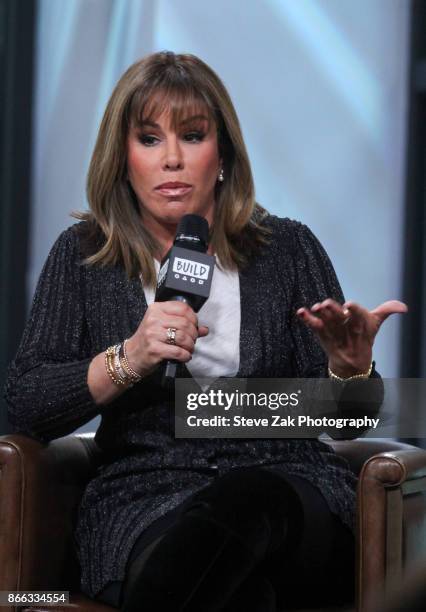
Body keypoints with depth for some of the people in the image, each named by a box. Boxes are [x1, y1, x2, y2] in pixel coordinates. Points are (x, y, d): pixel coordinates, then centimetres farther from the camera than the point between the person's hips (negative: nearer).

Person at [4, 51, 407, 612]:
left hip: (291, 486, 2)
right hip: (143, 495, -1)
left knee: (249, 499, -38)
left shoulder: (289, 249, 13)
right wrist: (127, 360, -12)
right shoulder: (83, 256, 13)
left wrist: (349, 369, -14)